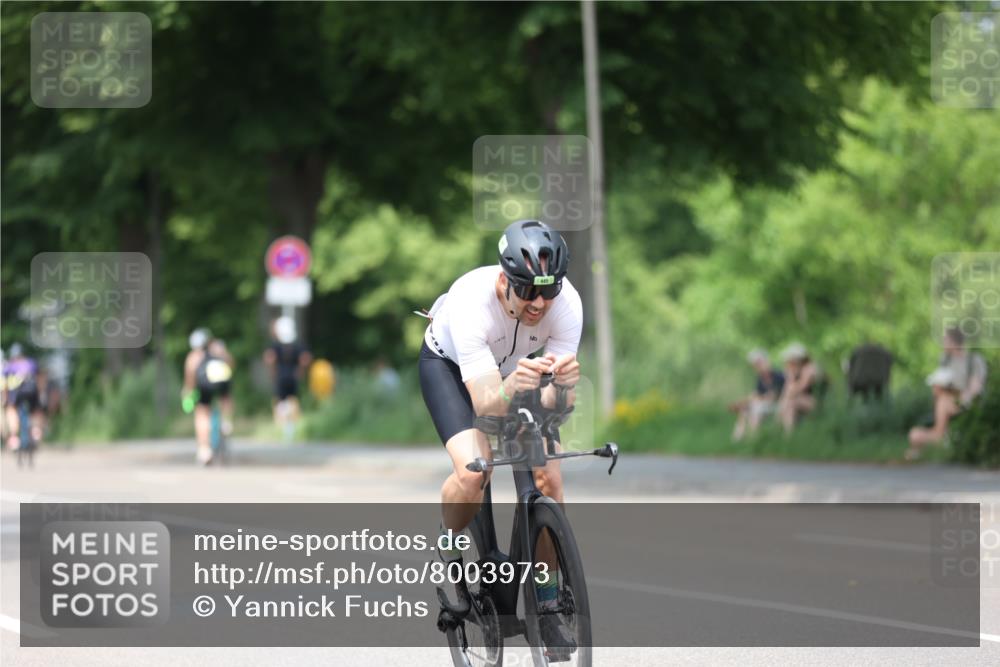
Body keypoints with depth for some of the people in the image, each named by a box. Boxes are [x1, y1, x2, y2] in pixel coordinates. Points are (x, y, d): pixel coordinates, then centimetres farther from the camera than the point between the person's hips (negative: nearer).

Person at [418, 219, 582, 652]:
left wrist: (562, 385, -53)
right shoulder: (471, 300, -41)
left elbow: (555, 403, -30)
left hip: (516, 368, 3)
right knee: (472, 472, -28)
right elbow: (485, 403, -45)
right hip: (449, 366, -3)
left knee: (549, 478, -14)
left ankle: (546, 609, 2)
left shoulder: (566, 303, -31)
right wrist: (511, 387, -67)